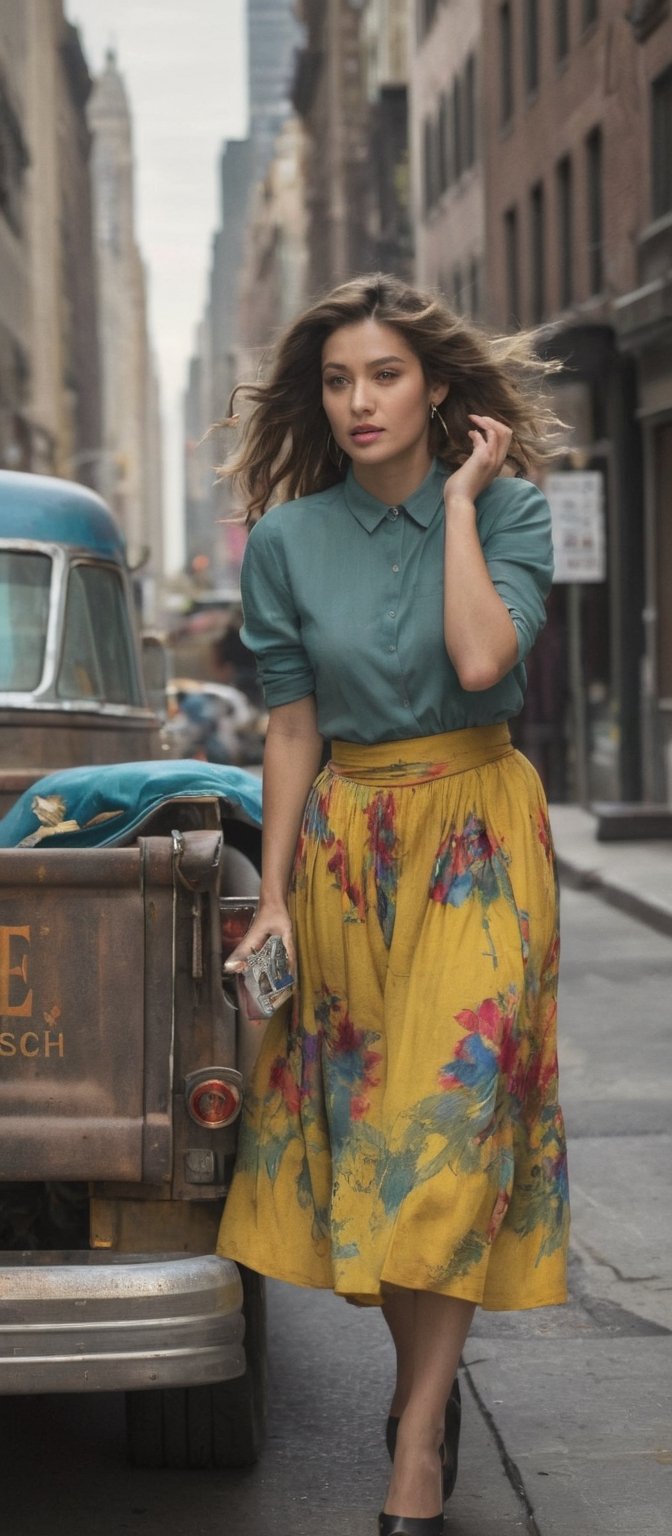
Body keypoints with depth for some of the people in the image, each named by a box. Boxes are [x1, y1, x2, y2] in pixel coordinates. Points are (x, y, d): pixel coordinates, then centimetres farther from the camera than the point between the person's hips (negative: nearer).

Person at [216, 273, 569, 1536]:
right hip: (344, 840, 3)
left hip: (478, 830, -3)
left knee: (449, 1113, -9)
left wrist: (459, 497, -13)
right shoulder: (287, 540, 2)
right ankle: (423, 1375, 26)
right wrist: (273, 897, 2)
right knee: (361, 1114, 5)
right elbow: (292, 728, 5)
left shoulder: (507, 509, -3)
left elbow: (482, 659, -20)